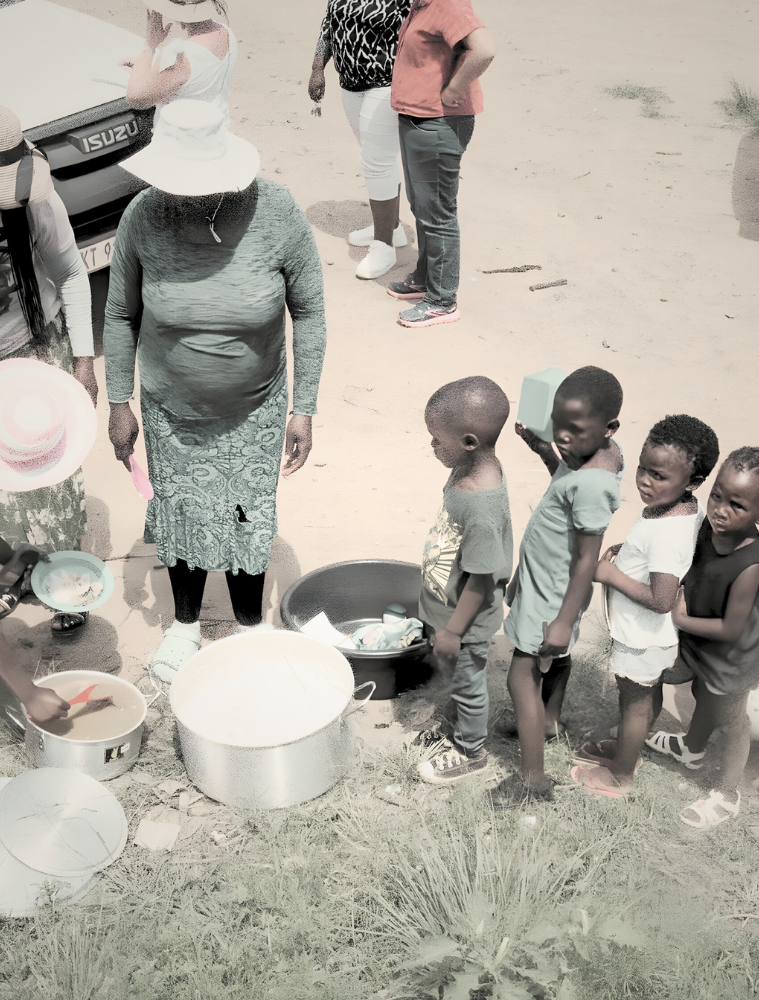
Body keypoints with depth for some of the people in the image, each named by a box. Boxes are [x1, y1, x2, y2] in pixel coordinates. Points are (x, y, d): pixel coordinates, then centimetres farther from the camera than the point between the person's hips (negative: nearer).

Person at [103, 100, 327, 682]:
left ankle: (250, 626, 40)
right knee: (182, 518, 18)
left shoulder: (277, 215, -23)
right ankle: (186, 623, 45)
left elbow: (309, 312, -10)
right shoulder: (144, 219, -20)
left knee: (248, 520, 13)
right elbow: (121, 314, -5)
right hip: (171, 410, 1)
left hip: (254, 411, -1)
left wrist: (304, 409, -9)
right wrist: (119, 404, -1)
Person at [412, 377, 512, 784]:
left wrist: (454, 631, -17)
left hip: (464, 621, -8)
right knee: (455, 680, 29)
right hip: (444, 609, 8)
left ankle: (470, 751, 41)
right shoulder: (469, 469, -9)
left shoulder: (482, 508, -38)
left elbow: (481, 578, -29)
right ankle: (458, 730, 53)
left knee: (467, 684, 17)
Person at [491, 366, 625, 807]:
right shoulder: (606, 452, -7)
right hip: (550, 580, 10)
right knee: (556, 658, 30)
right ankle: (549, 721, 54)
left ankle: (534, 777, 10)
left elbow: (587, 559, -30)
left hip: (551, 595, -10)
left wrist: (564, 621, -24)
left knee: (523, 678, 0)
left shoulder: (592, 483, -35)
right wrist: (543, 450, 3)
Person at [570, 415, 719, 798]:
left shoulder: (666, 533, -36)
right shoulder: (689, 508, -8)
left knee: (635, 702, 12)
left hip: (642, 639, -8)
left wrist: (612, 575, -25)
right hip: (656, 636, 8)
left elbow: (661, 600, -35)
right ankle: (627, 748, 50)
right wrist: (624, 550, -1)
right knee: (649, 695, 27)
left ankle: (619, 776, 34)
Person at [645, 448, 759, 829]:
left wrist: (681, 619, -22)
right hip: (699, 646, 7)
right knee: (703, 698, 34)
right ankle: (692, 748, 63)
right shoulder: (709, 527, -20)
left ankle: (725, 795, 42)